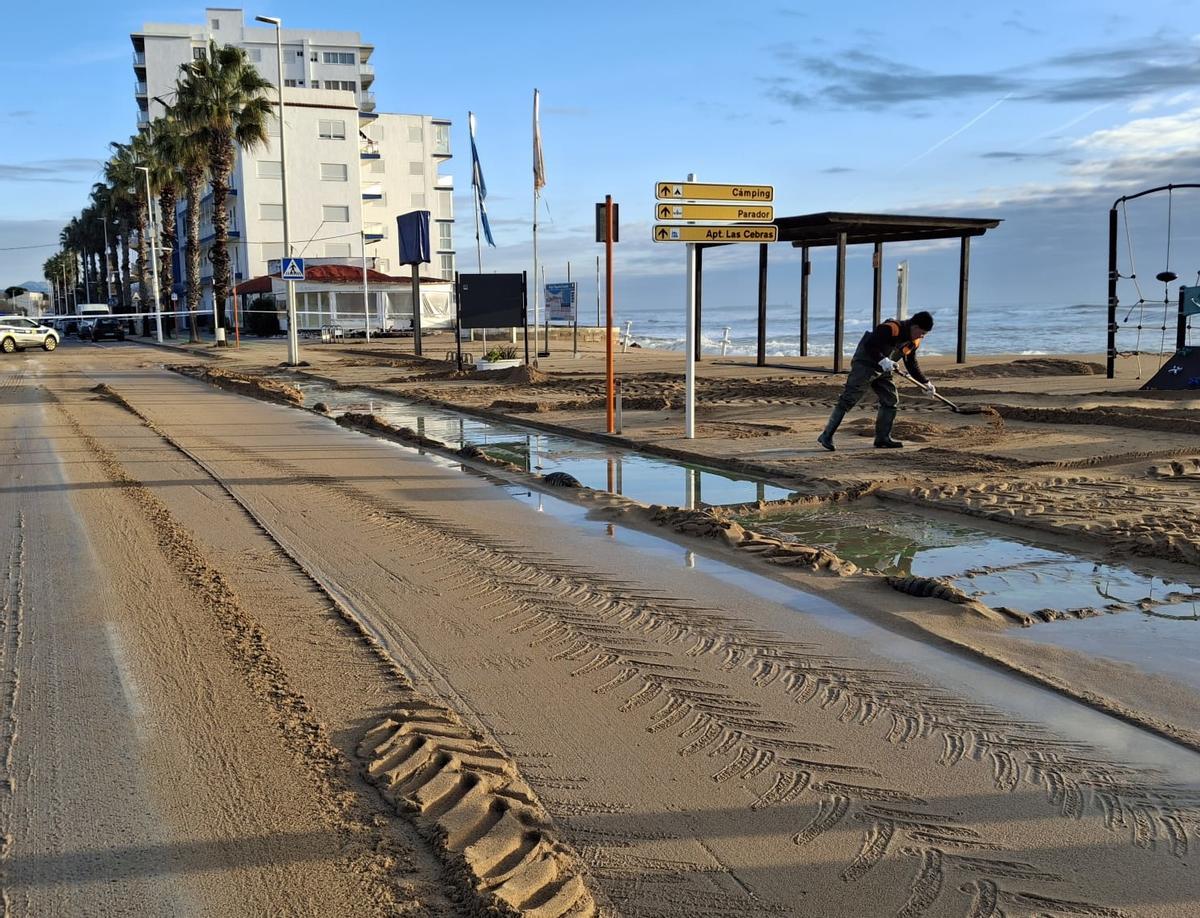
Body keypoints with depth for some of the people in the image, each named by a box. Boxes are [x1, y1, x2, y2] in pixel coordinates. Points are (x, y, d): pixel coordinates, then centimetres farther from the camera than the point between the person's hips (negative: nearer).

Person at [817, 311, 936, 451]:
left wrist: (925, 383, 17)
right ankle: (827, 436, -9)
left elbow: (912, 364, 18)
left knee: (891, 400, 5)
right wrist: (882, 360, -38)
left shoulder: (914, 341, 5)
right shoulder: (891, 328, -24)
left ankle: (883, 439, 13)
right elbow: (869, 345, -27)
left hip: (883, 371, 9)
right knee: (848, 400, -10)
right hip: (865, 365, -9)